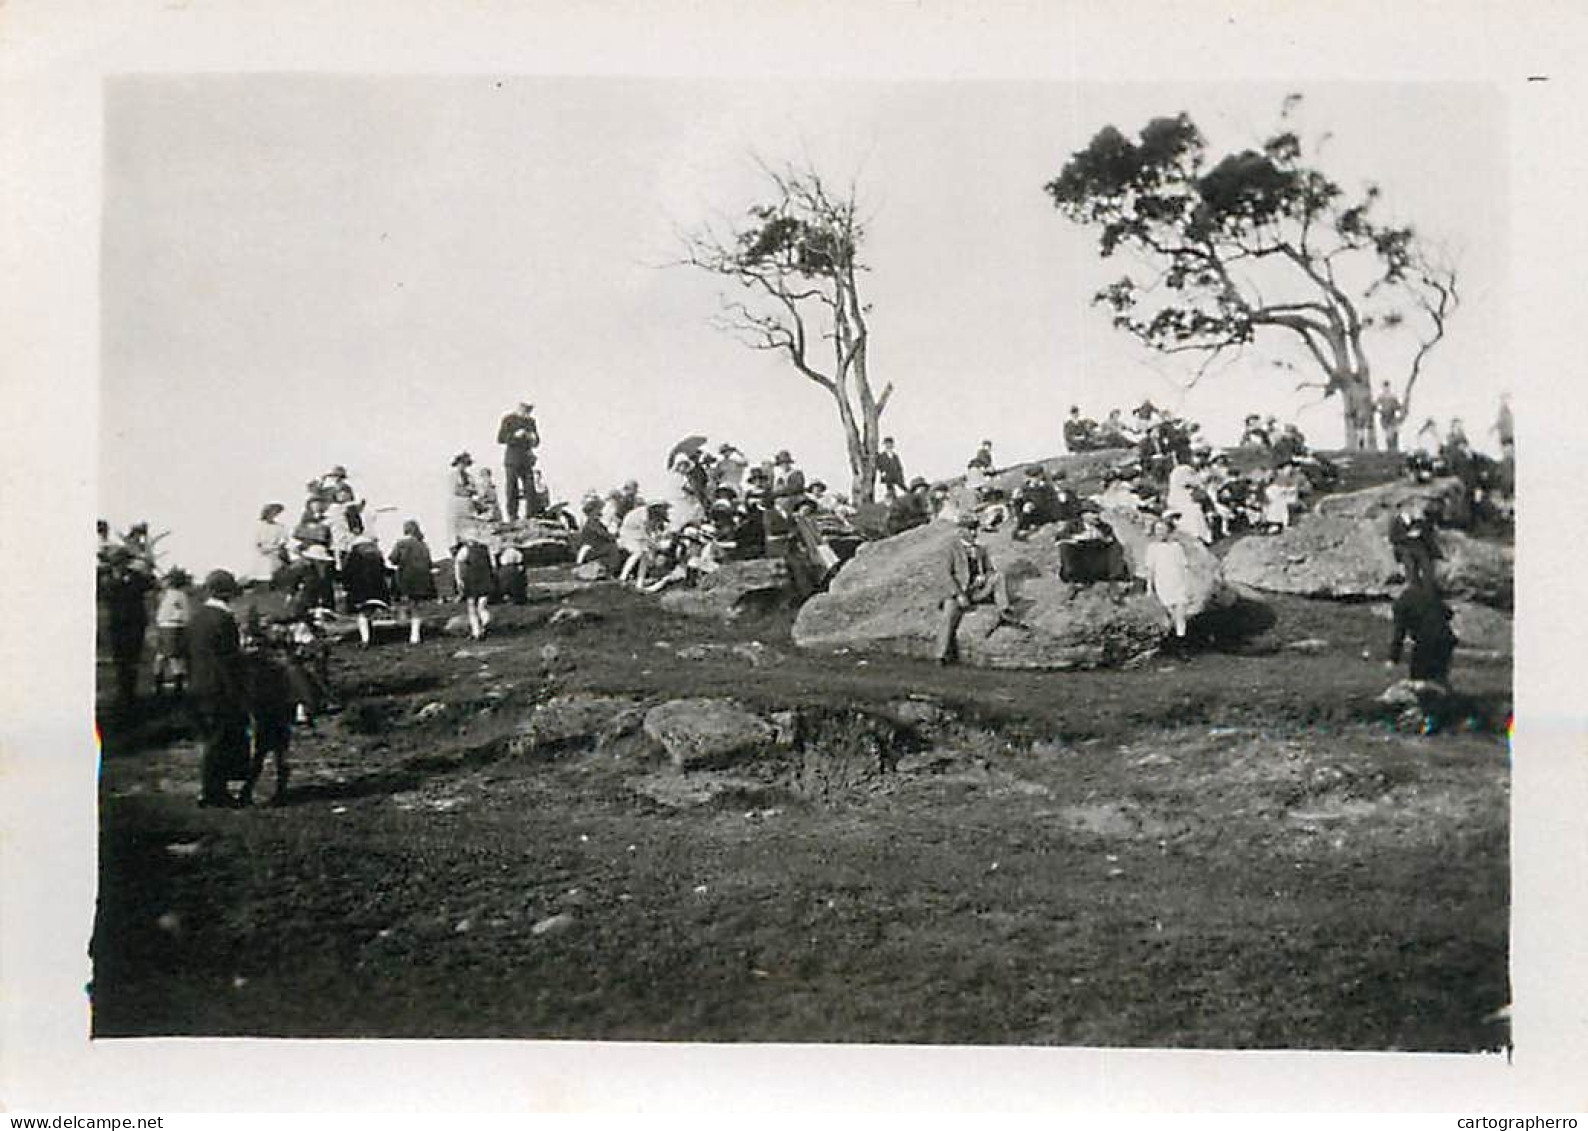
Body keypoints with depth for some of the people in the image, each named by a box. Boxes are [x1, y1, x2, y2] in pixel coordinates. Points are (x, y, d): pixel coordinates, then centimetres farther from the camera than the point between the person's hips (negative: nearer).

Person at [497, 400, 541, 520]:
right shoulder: (508, 419, -1)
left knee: (530, 490, -4)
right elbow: (500, 439, -7)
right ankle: (512, 517, 1)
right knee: (512, 490, -4)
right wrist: (515, 435, -20)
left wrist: (534, 438, -7)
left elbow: (536, 443, 16)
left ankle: (530, 517, -1)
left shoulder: (531, 421, 12)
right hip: (512, 459, -4)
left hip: (526, 460, 4)